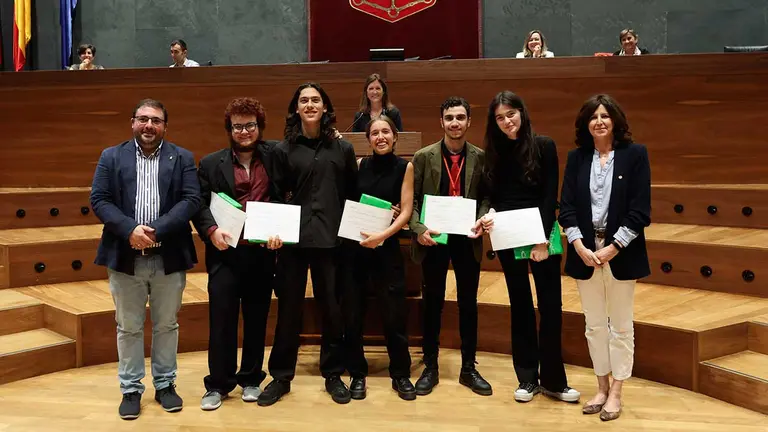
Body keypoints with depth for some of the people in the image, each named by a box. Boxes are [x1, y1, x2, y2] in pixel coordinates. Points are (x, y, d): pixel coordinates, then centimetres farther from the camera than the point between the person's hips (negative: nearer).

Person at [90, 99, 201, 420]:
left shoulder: (182, 158, 5)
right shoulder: (111, 157, 6)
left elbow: (191, 200, -5)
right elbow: (99, 200, -2)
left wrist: (157, 230, -17)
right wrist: (130, 229, -17)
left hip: (169, 257, 0)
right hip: (125, 256, 0)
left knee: (166, 325, 11)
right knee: (128, 327, 8)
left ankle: (165, 384, 24)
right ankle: (131, 389, 20)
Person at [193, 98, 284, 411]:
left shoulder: (275, 157, 5)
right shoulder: (211, 163, 4)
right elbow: (199, 205, -1)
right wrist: (211, 230, -17)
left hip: (262, 252, 1)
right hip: (225, 252, -1)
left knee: (256, 319, 11)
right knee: (221, 319, 2)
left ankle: (251, 379, 26)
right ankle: (218, 384, 14)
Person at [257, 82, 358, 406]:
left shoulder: (343, 148, 6)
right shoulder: (284, 149, 4)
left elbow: (352, 194, 8)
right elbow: (275, 196, 4)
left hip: (331, 238, 1)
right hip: (293, 238, 0)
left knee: (331, 308, 8)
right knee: (288, 308, 6)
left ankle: (333, 375, 22)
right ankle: (281, 376, 18)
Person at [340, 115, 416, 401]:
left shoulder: (404, 167, 1)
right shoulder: (360, 165, 7)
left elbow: (406, 211, -5)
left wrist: (382, 235, -18)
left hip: (386, 247, -2)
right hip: (353, 245, 2)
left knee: (394, 313, 0)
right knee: (352, 313, 5)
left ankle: (401, 374, 16)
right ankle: (357, 373, 19)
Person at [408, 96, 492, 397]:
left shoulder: (480, 157, 1)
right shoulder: (424, 156, -2)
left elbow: (485, 196, 5)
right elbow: (412, 199, -1)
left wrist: (480, 222, -13)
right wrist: (418, 230, -15)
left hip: (467, 240, 1)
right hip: (433, 239, -1)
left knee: (468, 304, 10)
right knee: (432, 304, 9)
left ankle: (468, 368, 23)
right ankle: (430, 368, 22)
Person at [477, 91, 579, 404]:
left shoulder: (544, 146, -5)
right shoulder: (494, 152, 4)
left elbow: (551, 196, -9)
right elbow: (492, 195, 7)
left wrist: (542, 239, -16)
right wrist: (489, 215, -15)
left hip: (542, 236, -3)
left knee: (550, 305, -1)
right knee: (520, 306, 9)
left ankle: (553, 380, 9)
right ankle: (527, 378, 18)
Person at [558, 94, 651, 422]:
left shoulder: (635, 154, -2)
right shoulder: (576, 157, 6)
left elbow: (640, 210, -7)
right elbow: (566, 206, 2)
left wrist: (612, 248, -14)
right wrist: (579, 246, -11)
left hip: (620, 253, -2)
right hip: (585, 251, 3)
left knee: (621, 326, 6)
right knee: (594, 325, 11)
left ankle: (616, 393, 17)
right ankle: (602, 387, 23)